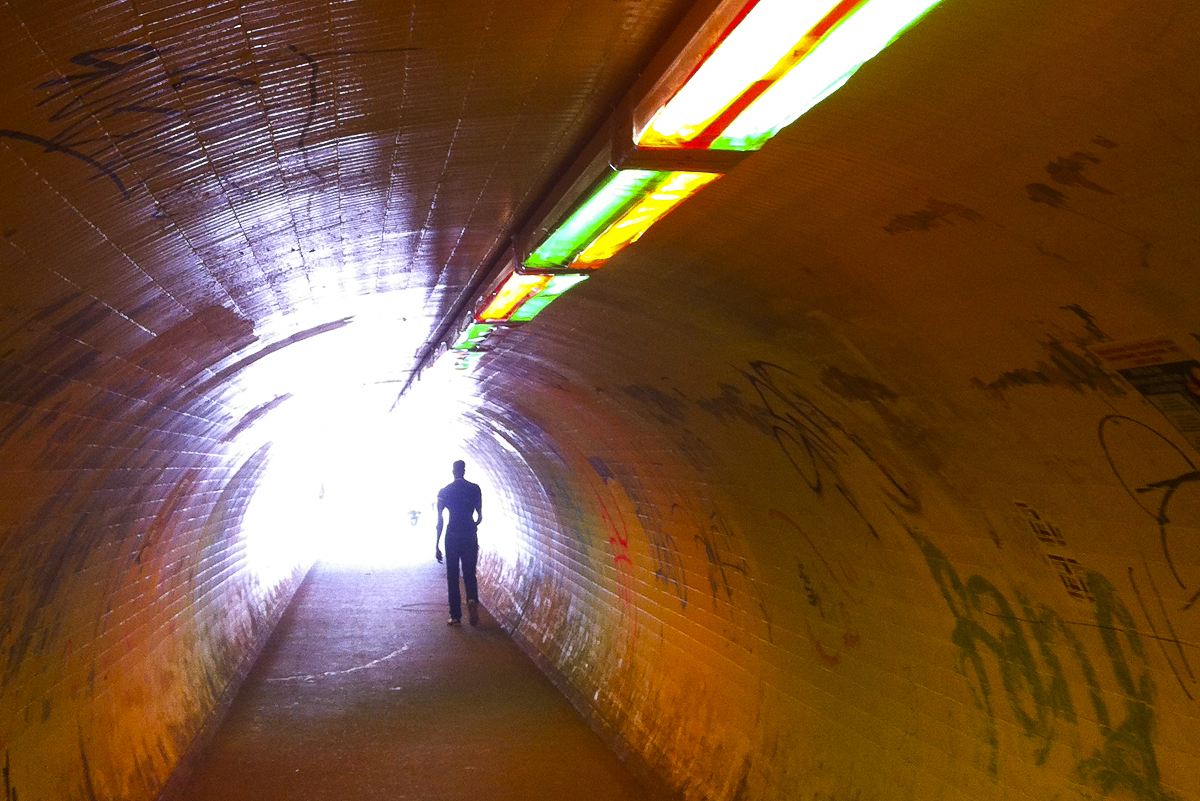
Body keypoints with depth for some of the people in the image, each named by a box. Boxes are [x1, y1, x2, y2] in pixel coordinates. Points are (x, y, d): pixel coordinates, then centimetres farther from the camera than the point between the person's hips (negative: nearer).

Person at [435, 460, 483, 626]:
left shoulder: (444, 491, -2)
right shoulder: (475, 489, 0)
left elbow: (439, 520, -4)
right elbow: (480, 517, 3)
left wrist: (437, 545, 0)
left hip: (452, 536, -1)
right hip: (470, 536, 1)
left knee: (452, 577, 8)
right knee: (470, 574, 12)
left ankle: (455, 616, 8)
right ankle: (472, 600, -17)